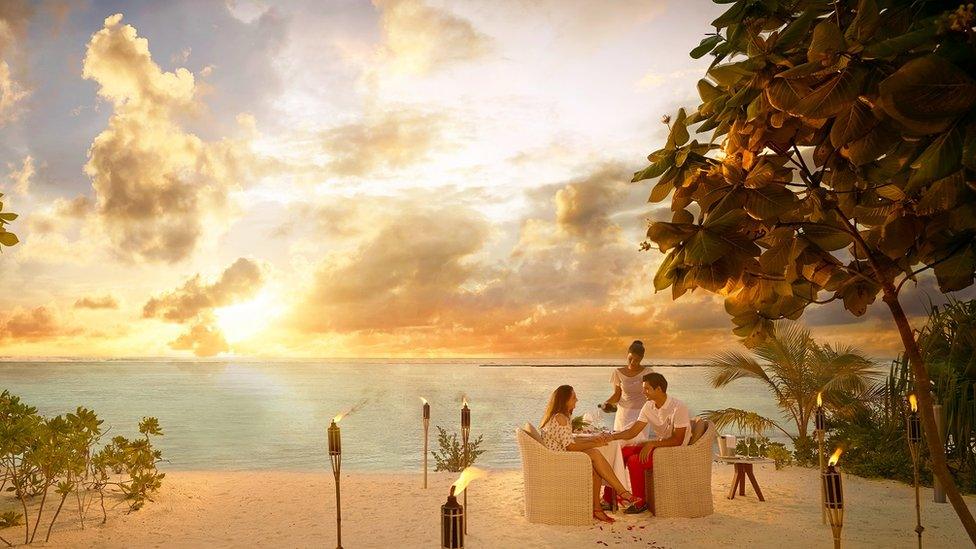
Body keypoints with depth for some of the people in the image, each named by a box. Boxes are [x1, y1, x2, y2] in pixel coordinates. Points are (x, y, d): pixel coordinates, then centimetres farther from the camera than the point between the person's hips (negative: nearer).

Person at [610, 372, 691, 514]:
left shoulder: (678, 408, -20)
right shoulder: (649, 407, 2)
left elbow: (678, 440, -22)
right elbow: (632, 432, 1)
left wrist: (651, 444, -27)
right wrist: (612, 436, -15)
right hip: (659, 444, 8)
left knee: (634, 461, -24)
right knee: (622, 453, -8)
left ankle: (640, 502, -6)